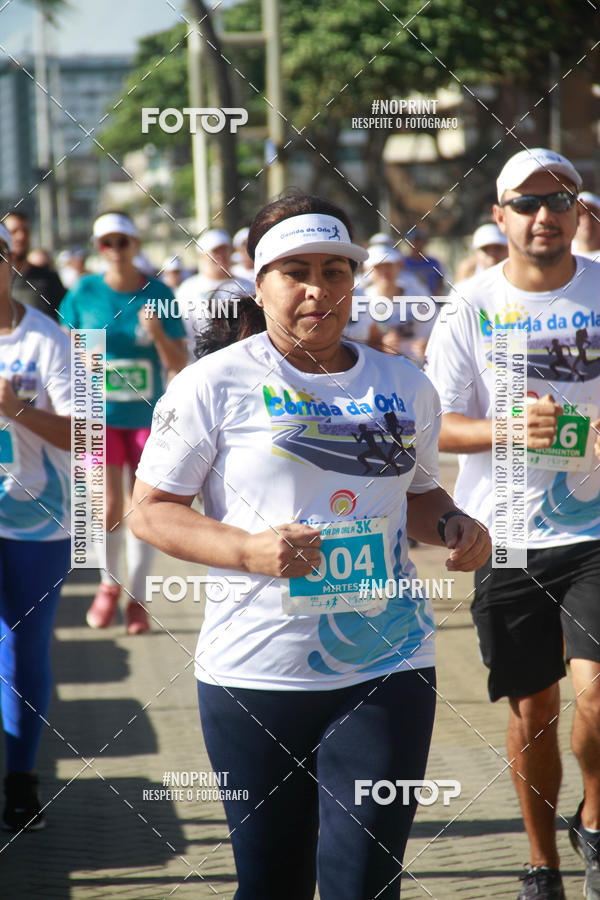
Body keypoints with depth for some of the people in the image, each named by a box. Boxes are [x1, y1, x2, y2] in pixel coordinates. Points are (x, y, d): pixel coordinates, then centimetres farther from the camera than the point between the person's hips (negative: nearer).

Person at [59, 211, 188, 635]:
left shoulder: (158, 294, -2)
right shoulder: (84, 293, -2)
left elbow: (180, 366, -1)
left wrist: (157, 333, -18)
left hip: (148, 413, 1)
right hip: (100, 413, 0)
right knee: (110, 505, -9)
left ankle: (137, 597, 17)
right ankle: (110, 584, 17)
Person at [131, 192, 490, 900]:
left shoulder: (406, 388, 10)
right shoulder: (214, 385, -3)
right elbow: (150, 511, -2)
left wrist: (451, 523, 1)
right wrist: (248, 550, -18)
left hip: (387, 671, 2)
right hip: (255, 674, -2)